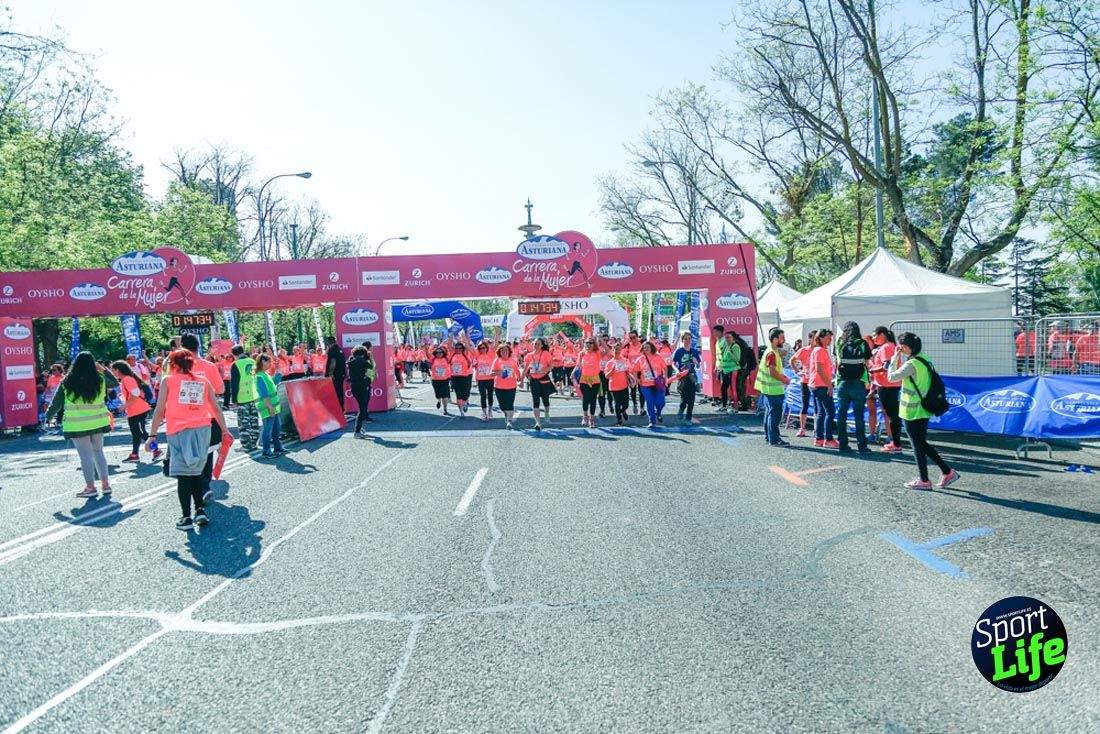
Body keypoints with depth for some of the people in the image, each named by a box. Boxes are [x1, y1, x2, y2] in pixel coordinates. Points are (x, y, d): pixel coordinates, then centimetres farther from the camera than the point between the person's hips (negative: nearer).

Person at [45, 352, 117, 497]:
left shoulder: (67, 383, -8)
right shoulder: (100, 380, -3)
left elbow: (57, 403, 1)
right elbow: (115, 383, 17)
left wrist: (48, 415, 18)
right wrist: (103, 370, 16)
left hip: (77, 425, -3)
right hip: (98, 423, 3)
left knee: (85, 455, 3)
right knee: (98, 452, 15)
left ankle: (90, 487, 10)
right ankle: (105, 484, 16)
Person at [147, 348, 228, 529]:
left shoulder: (168, 380, 7)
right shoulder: (203, 381, 14)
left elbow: (159, 409, 2)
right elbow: (216, 408, 12)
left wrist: (152, 434, 4)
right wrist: (224, 429, 18)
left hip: (179, 432, -3)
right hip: (203, 430, 3)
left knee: (183, 475, 1)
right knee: (195, 472, 15)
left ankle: (186, 518, 2)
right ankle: (200, 511, 9)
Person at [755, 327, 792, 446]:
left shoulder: (773, 351, 14)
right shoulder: (771, 353, -19)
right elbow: (772, 372, -24)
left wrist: (783, 377, 10)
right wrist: (785, 380, -12)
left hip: (770, 388, 11)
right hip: (773, 389, -11)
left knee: (769, 412, 16)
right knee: (775, 414, -6)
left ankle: (768, 436, 25)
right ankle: (774, 439, -2)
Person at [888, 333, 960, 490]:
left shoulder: (911, 364, -20)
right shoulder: (924, 360, 9)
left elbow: (891, 377, -16)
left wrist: (895, 358, -10)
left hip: (913, 412, -9)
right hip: (923, 411, 9)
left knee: (918, 446, 3)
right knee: (922, 444, 18)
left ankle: (924, 481, 13)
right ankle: (948, 472, 19)